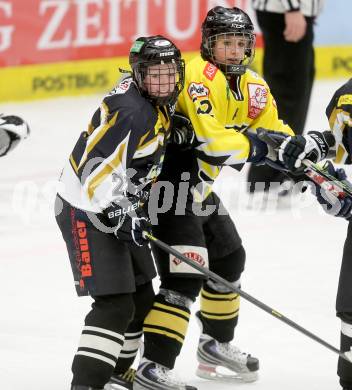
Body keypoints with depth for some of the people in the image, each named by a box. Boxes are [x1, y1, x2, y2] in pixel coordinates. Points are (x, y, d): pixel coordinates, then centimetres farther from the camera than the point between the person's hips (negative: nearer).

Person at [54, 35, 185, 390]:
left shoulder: (156, 103, 4)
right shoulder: (131, 112, -26)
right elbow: (97, 175, -30)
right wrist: (122, 214, -34)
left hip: (118, 210, 10)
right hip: (87, 213, -10)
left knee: (141, 299, 16)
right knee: (115, 305, -18)